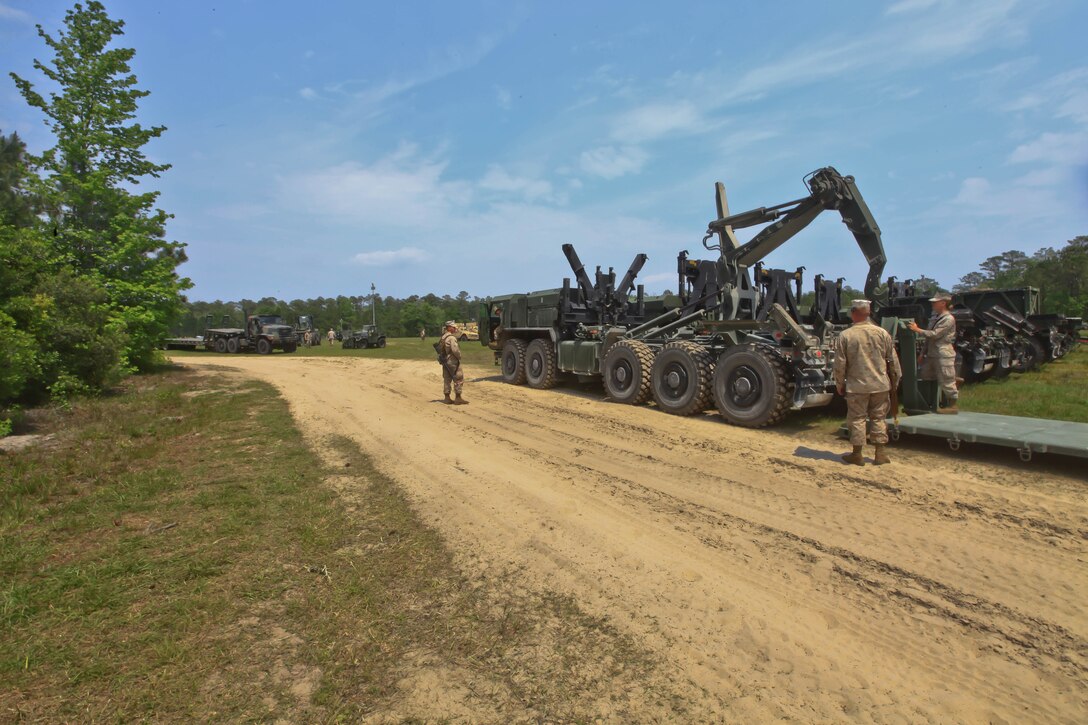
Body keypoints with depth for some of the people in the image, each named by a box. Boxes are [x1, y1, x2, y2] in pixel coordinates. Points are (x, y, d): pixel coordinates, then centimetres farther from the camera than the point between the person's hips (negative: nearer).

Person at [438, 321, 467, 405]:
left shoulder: (443, 337, 13)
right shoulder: (451, 338, -17)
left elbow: (440, 349, 17)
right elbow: (455, 350, -24)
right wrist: (459, 357, -7)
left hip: (445, 362, 9)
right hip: (452, 361, -9)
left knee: (447, 379, 12)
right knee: (458, 379, -3)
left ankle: (447, 398, 16)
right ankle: (458, 398, -3)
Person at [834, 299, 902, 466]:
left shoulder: (845, 335, -8)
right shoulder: (881, 332, -1)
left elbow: (840, 364, -6)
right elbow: (893, 360, 5)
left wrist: (840, 385, 6)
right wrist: (895, 380, 18)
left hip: (856, 385, -3)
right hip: (880, 384, 3)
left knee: (857, 419, 6)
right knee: (879, 417, 13)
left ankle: (857, 454, 13)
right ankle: (880, 453, 17)